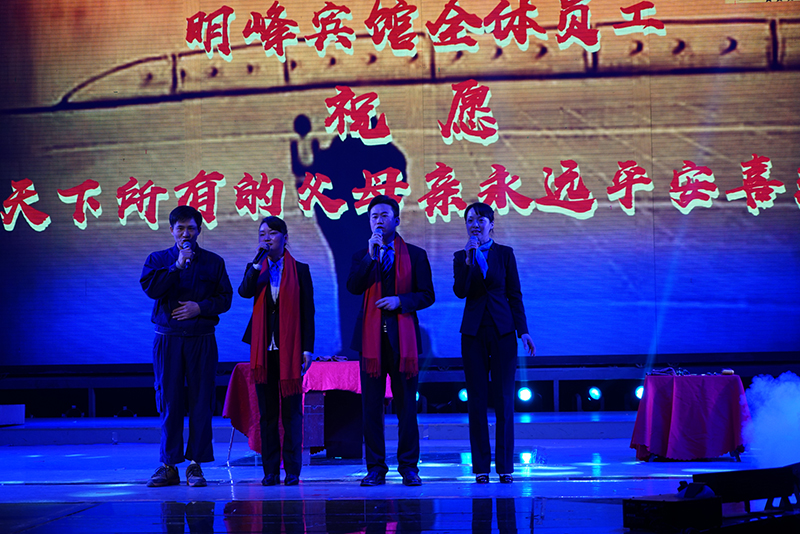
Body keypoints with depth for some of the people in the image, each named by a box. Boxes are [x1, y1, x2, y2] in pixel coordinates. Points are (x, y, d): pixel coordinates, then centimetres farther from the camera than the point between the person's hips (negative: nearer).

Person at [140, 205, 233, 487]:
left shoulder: (213, 262, 10)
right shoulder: (157, 260, 10)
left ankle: (196, 464, 4)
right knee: (169, 403, 0)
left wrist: (200, 307, -11)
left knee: (201, 402, -2)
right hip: (167, 340, 0)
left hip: (201, 340, 0)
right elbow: (150, 287, -8)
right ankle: (169, 466, 6)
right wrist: (177, 266, -12)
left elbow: (224, 298, 4)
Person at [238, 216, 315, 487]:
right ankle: (270, 470, 8)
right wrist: (259, 260, -14)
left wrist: (307, 348, -5)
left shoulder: (299, 270, 4)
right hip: (263, 347, 2)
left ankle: (292, 469, 4)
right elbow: (244, 292, -11)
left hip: (290, 347, -2)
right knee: (267, 412, 4)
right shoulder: (255, 269, 10)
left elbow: (308, 311, 1)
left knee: (291, 411, 0)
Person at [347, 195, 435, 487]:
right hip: (371, 337, 1)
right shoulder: (362, 256, 13)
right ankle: (376, 468, 7)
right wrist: (371, 255, -13)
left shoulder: (415, 255, 9)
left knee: (406, 405, 1)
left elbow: (427, 295, 5)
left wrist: (400, 301, -11)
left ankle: (408, 467, 8)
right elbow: (354, 287, -6)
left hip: (403, 337, -1)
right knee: (371, 406, 1)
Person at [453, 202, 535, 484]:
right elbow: (460, 291, -9)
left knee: (504, 400, -1)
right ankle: (480, 467, 6)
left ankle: (505, 466, 4)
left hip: (502, 331, -1)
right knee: (477, 401, 1)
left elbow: (515, 294, 5)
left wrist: (523, 331, -2)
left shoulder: (505, 254, 6)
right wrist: (468, 260, -18)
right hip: (473, 333, 1)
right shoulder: (461, 257, 7)